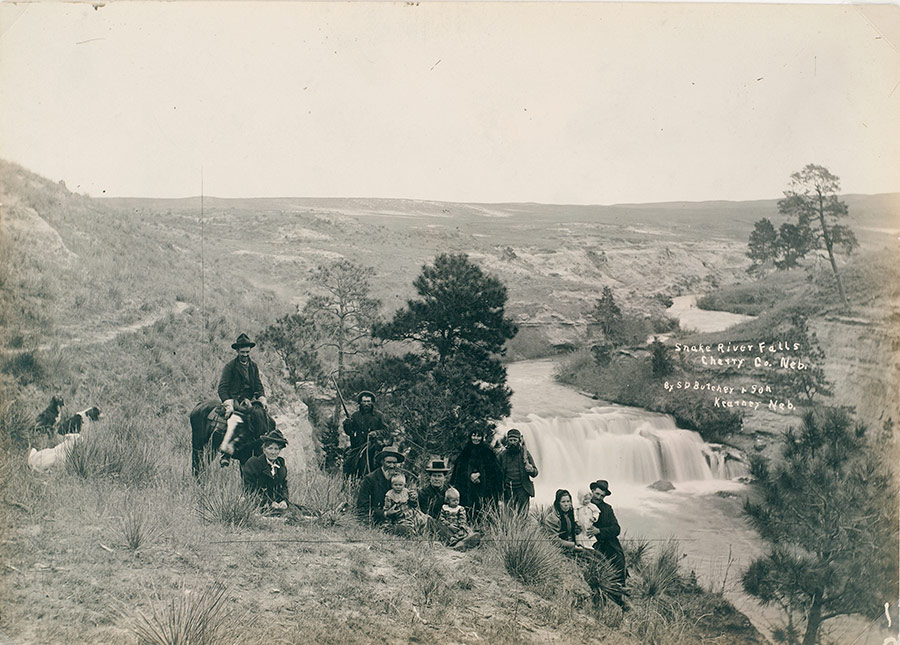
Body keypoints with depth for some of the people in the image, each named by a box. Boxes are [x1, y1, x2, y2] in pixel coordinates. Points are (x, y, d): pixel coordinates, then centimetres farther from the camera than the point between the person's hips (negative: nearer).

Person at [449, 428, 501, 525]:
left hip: (484, 487, -1)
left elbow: (493, 468, 0)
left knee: (483, 510, -9)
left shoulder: (487, 451, 5)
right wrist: (470, 475, -9)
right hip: (468, 489, 1)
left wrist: (479, 474, -10)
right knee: (470, 511, -6)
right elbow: (459, 469, 8)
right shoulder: (465, 451, 11)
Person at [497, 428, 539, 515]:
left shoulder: (525, 453, 2)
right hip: (508, 491, 2)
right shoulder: (503, 454, 6)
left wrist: (531, 470, -20)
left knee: (522, 515, -4)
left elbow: (535, 473, 3)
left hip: (522, 489, -2)